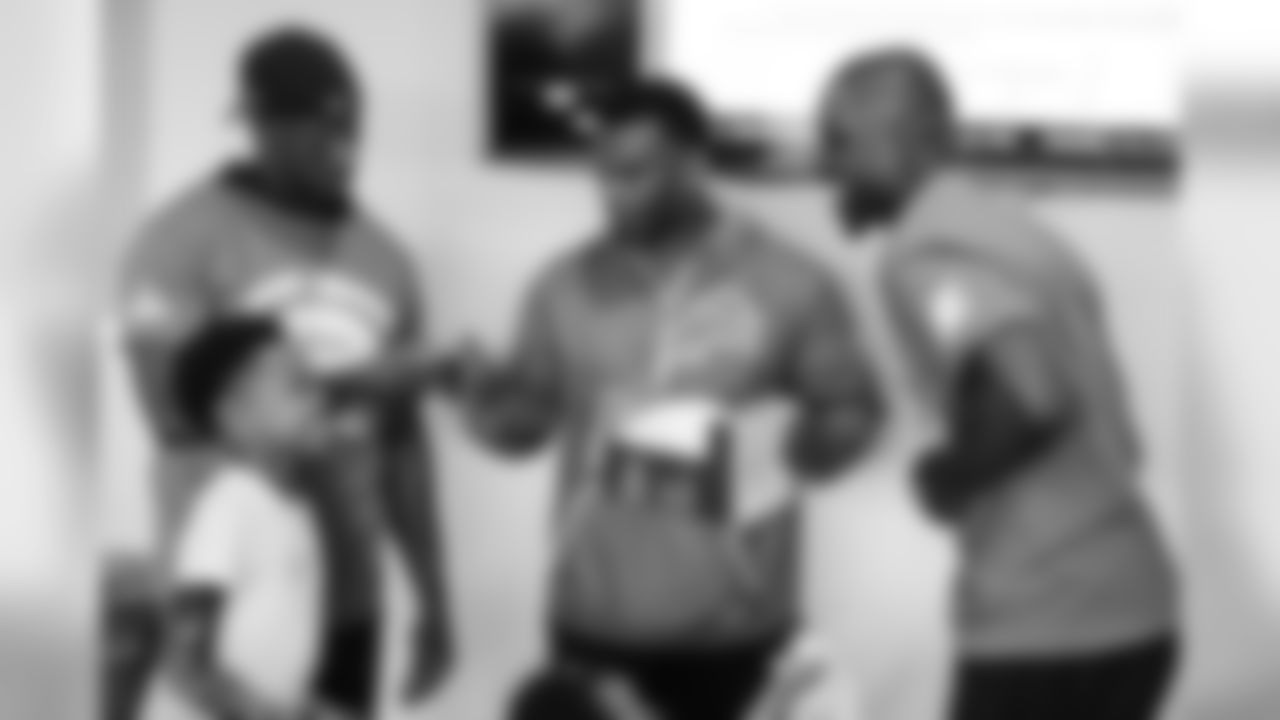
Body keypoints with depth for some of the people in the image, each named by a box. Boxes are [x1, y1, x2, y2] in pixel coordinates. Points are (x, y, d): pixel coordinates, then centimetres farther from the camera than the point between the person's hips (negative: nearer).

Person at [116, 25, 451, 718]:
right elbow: (175, 409, -13)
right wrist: (341, 386, -14)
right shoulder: (184, 240, -4)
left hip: (346, 599, 5)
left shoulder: (384, 258, 11)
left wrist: (433, 594, 13)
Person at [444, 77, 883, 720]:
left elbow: (855, 412, 3)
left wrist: (799, 443, -18)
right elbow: (522, 426, 8)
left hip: (735, 624, -1)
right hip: (596, 620, 2)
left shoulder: (789, 283, -2)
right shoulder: (568, 287, 5)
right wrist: (483, 390, -14)